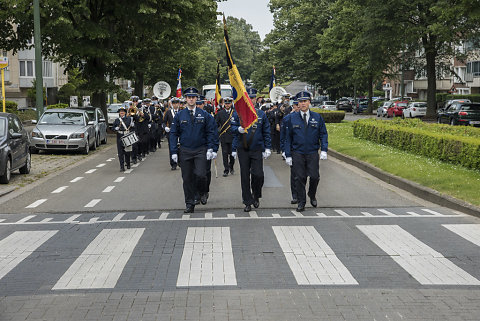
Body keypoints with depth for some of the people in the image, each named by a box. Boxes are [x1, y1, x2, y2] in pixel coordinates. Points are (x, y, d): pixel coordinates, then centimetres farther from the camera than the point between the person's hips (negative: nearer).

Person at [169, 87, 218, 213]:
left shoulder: (204, 115, 2)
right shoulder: (179, 116, 5)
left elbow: (212, 132, 3)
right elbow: (173, 134, 6)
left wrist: (211, 149, -6)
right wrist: (174, 152, -1)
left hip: (201, 151, -1)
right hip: (185, 151, 2)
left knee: (200, 175, -15)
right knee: (187, 178, 3)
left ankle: (203, 193, 16)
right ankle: (190, 204, 14)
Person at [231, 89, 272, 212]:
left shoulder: (261, 114, 5)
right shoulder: (237, 114, 3)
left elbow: (266, 132, 9)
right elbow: (233, 128, 5)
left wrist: (267, 148, 5)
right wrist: (238, 129, -19)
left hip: (257, 150, 0)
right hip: (243, 150, 0)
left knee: (258, 175, -10)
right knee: (245, 177, 3)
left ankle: (256, 195, 18)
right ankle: (248, 203, 12)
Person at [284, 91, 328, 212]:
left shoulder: (317, 117, 4)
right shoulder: (292, 118, 4)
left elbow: (323, 134, 6)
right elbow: (288, 137, 5)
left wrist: (324, 150, -6)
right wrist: (288, 155, 1)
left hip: (312, 153, 0)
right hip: (297, 153, 0)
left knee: (314, 177, -4)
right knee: (300, 178, 1)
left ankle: (312, 195, 24)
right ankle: (301, 202, 12)